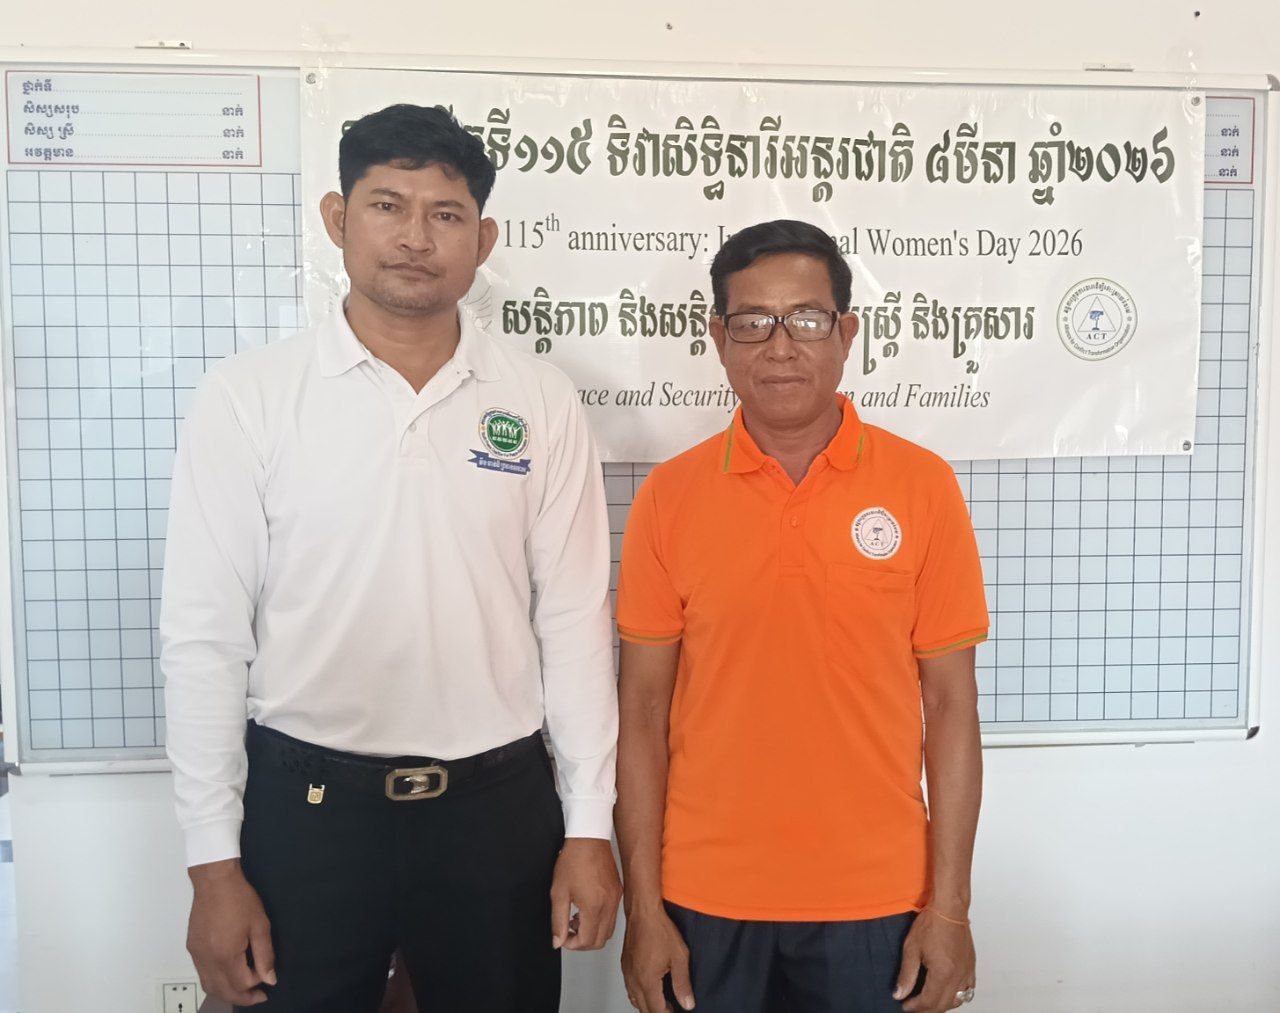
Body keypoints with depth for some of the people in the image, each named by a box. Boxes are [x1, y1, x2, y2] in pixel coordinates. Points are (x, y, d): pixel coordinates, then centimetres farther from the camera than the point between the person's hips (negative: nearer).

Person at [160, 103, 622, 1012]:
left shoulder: (542, 402, -1)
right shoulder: (250, 395, -5)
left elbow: (575, 621, 0)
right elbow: (205, 636, -4)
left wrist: (590, 826, 0)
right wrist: (214, 863, -4)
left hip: (498, 804, 1)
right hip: (304, 801, -1)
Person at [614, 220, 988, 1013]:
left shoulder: (923, 486, -5)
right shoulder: (669, 497, -4)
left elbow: (950, 704, -2)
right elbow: (643, 710, -1)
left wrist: (949, 905, -3)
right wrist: (643, 906, -2)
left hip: (875, 900, 0)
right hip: (706, 901, 1)